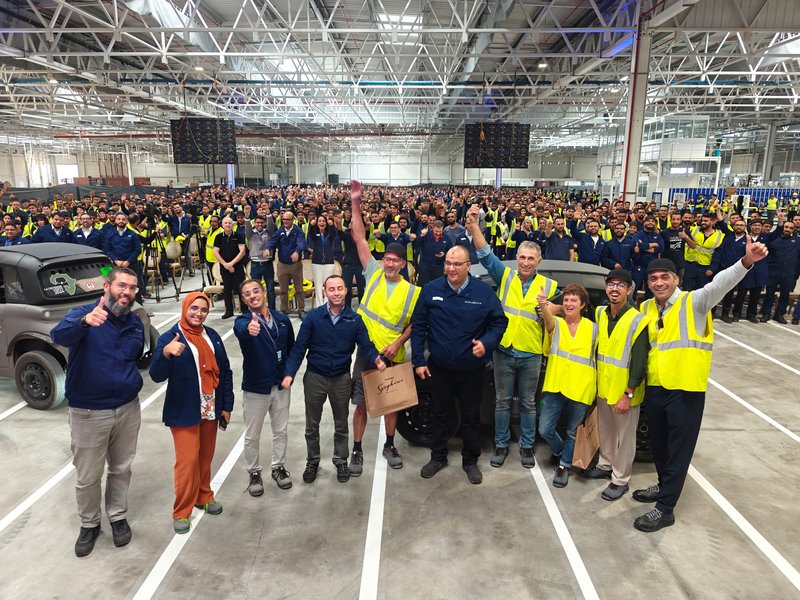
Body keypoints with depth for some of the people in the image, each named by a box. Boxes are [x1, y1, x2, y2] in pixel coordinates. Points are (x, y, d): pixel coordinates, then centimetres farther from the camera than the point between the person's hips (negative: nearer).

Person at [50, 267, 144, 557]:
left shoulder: (135, 323, 2)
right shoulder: (83, 314, -14)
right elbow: (60, 335, -38)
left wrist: (131, 381, 4)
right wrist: (85, 321, -58)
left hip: (128, 409, 4)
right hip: (89, 413, -4)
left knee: (121, 469, 18)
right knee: (88, 477, 11)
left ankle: (118, 517, 39)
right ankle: (89, 524, 34)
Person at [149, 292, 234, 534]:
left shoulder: (212, 336, 5)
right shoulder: (170, 337, -10)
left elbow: (225, 371, 9)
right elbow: (157, 376, -20)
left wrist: (227, 406, 7)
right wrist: (165, 352, -40)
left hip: (210, 410, 5)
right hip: (184, 412, -4)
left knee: (206, 457, 15)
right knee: (187, 461, -1)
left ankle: (204, 496, 35)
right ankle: (182, 511, 15)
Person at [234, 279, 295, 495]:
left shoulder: (282, 319, -2)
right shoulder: (243, 320, -13)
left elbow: (291, 348, 10)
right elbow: (240, 329, -40)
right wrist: (249, 329, -63)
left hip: (281, 386, 3)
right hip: (255, 387, -3)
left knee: (281, 430, 17)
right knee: (252, 436, 11)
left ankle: (279, 467, 37)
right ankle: (254, 473, 32)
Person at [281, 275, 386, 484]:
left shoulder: (354, 319, -6)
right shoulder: (313, 317, -11)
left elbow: (366, 345, -10)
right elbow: (299, 347, -11)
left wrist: (375, 359, -32)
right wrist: (289, 373, -21)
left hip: (342, 379, 1)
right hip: (314, 377, -1)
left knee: (341, 424, 17)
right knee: (312, 424, 16)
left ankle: (341, 461, 37)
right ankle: (312, 461, 36)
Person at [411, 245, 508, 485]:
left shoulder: (484, 292, -9)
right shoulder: (431, 290, -6)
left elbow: (499, 322, -1)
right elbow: (418, 326, -2)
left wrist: (487, 342, -19)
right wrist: (418, 360, -5)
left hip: (472, 368, -1)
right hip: (439, 366, 1)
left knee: (471, 417, 12)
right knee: (440, 414, 16)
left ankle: (470, 461, 31)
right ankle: (438, 457, 35)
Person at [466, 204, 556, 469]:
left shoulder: (549, 286, 0)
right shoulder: (505, 276, -1)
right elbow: (486, 254, -11)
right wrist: (474, 226, -24)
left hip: (531, 354, 0)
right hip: (504, 350, 0)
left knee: (528, 403, 13)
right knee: (502, 401, 11)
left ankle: (527, 446, 28)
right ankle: (501, 445, 26)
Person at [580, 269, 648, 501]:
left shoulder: (637, 321, -17)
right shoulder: (600, 314, 2)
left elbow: (639, 363, -17)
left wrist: (628, 395, -18)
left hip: (624, 392, -6)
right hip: (603, 388, 6)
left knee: (624, 437, 9)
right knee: (605, 431, 21)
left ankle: (620, 480, 22)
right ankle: (605, 466, 40)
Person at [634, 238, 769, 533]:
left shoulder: (694, 301, -9)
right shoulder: (645, 309, 7)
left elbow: (720, 284, -27)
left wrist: (746, 261, -44)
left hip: (686, 390, -5)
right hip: (654, 388, 6)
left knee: (678, 450, 4)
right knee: (658, 446, 20)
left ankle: (665, 509, 14)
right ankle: (665, 486, 42)